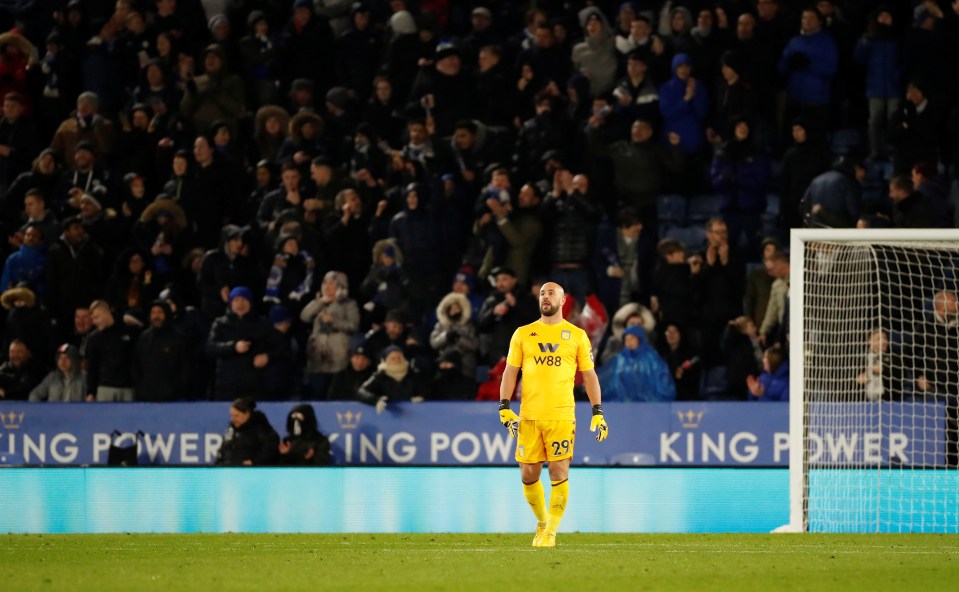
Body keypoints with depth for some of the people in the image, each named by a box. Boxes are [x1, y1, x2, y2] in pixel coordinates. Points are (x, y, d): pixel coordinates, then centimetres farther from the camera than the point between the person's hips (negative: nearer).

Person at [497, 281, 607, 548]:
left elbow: (589, 375, 9)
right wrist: (504, 408, -3)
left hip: (561, 415, -2)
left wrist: (598, 413, 2)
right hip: (529, 415, 2)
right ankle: (542, 522, 24)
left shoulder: (577, 336, 7)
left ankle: (550, 532, -2)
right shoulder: (523, 334, 10)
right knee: (529, 475, 2)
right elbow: (510, 371, 9)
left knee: (559, 473, -9)